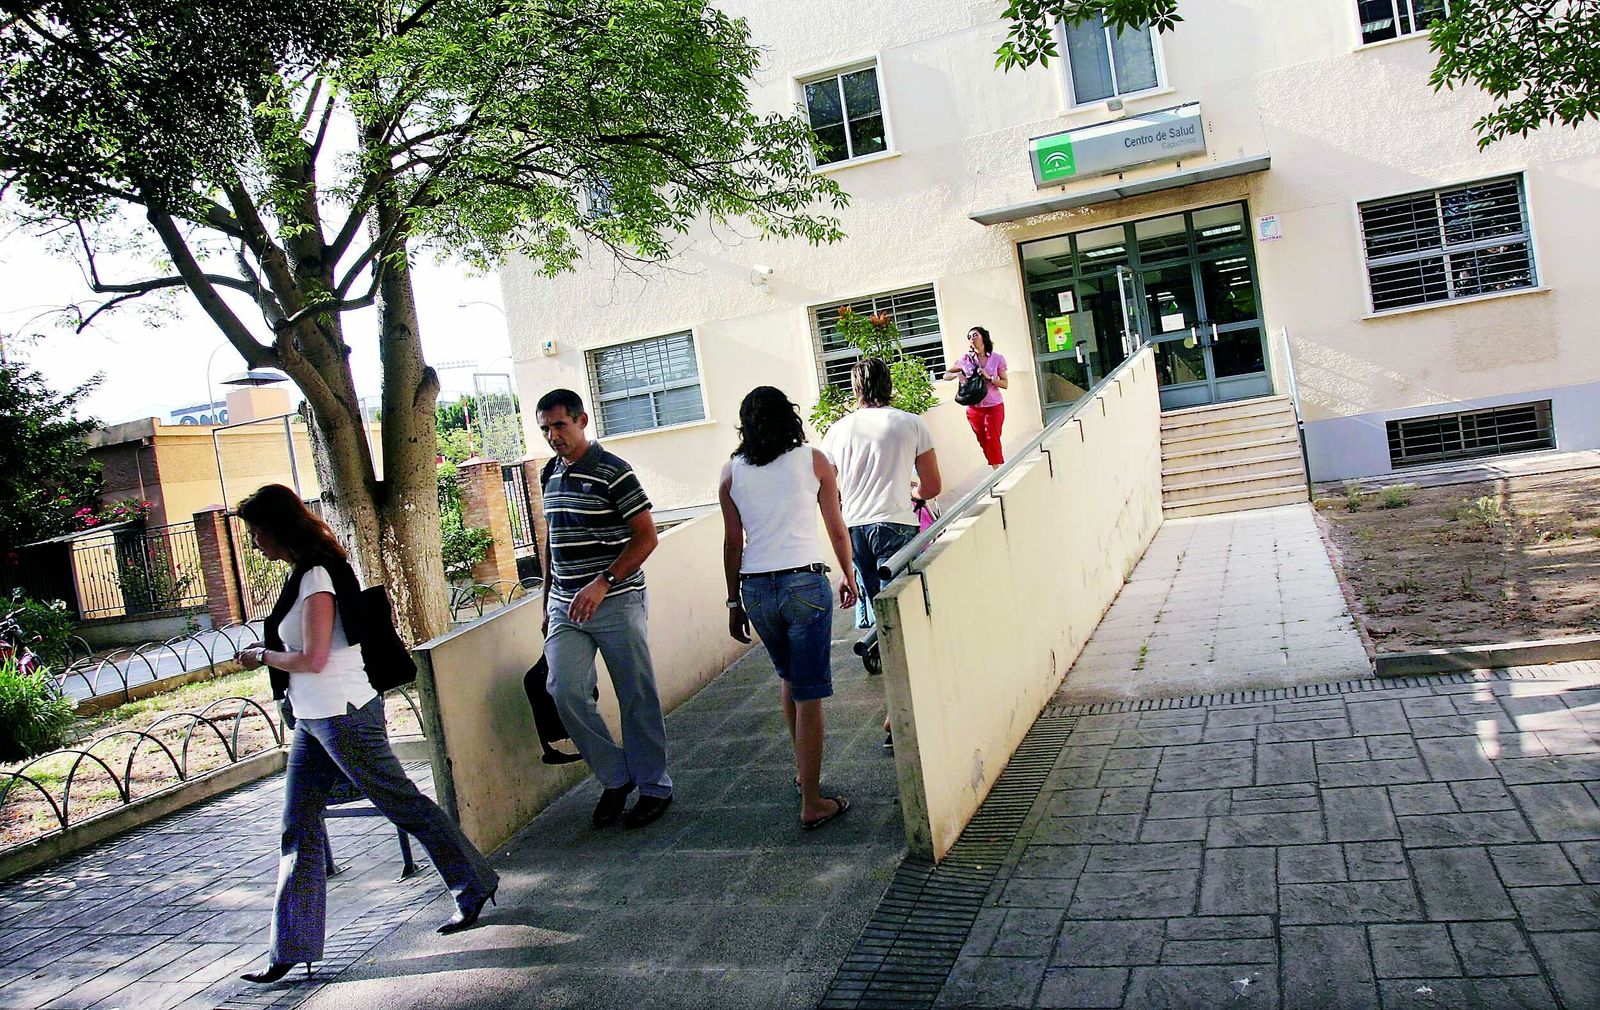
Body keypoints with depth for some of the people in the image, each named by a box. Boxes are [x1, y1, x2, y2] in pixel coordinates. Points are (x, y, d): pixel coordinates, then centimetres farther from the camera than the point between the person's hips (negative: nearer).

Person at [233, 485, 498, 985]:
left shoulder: (316, 577, -17)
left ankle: (474, 886, 20)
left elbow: (312, 659, -21)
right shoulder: (307, 572, 12)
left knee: (403, 803, 3)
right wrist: (268, 653, 9)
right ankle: (291, 947, 17)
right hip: (315, 718, 10)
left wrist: (260, 655, -8)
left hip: (342, 715, -10)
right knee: (298, 826, 10)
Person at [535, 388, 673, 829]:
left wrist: (603, 583, -22)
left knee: (636, 698, 3)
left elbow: (646, 536, -13)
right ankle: (615, 777, 12)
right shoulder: (550, 474, 12)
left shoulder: (612, 472, -10)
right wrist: (548, 599, 20)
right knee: (565, 692, -6)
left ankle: (654, 785, 19)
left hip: (616, 603, -6)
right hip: (565, 607, 6)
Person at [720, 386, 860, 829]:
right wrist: (848, 576, 22)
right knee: (809, 693, 1)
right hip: (805, 582, -3)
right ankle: (811, 802, 4)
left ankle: (803, 771, 37)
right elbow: (837, 529, 8)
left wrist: (735, 601, 14)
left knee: (790, 677, 25)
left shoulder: (731, 472, 5)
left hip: (756, 589, 3)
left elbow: (733, 543, 5)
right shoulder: (813, 460, 2)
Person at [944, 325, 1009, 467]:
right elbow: (946, 375, 9)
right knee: (983, 443, 9)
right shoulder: (966, 359, 1)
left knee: (992, 440, -8)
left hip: (994, 407, -3)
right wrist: (957, 374, -12)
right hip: (974, 408, 3)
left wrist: (989, 377, -18)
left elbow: (1005, 384, -3)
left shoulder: (997, 359, -3)